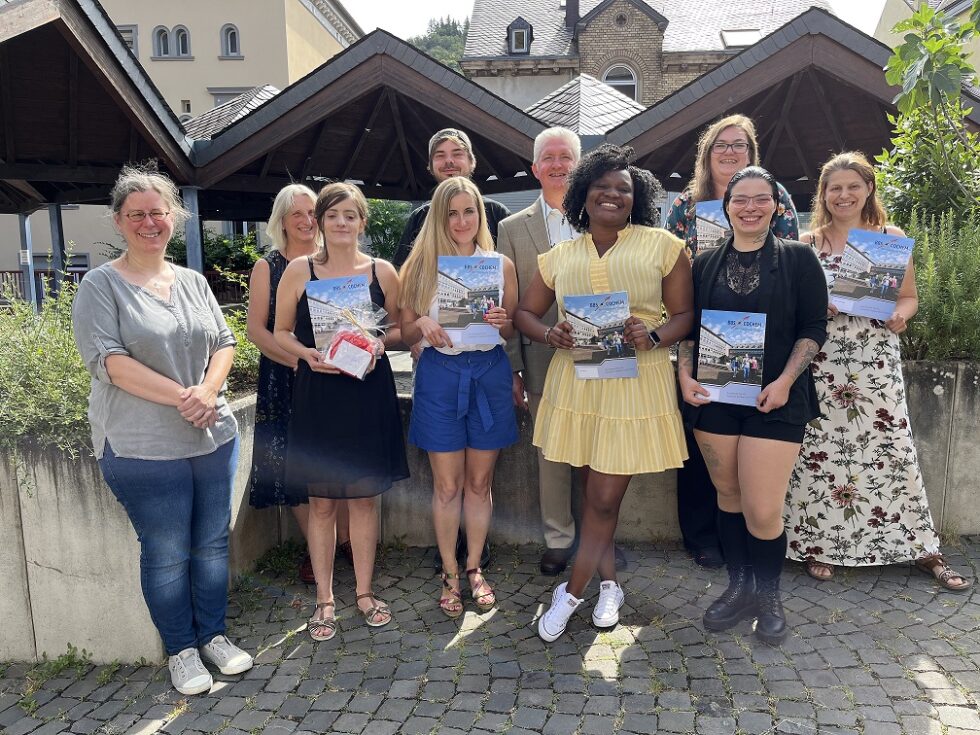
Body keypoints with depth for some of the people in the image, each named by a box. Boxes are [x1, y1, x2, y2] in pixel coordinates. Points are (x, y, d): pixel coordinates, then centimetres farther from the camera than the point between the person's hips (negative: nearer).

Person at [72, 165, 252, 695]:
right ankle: (181, 650, 25)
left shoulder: (193, 282, 11)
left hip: (213, 436, 5)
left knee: (212, 542, 13)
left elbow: (224, 342, 9)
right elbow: (107, 359, -14)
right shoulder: (101, 286, -4)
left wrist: (208, 390, -11)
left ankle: (213, 635, 31)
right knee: (167, 552, 5)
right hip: (143, 447, -5)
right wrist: (181, 396, -19)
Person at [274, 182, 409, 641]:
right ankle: (324, 599, 22)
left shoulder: (381, 271, 4)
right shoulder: (299, 270, 0)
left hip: (368, 394, 1)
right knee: (321, 501, 6)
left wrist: (381, 341, -10)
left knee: (364, 496, 10)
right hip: (317, 395, -1)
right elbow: (281, 332, 5)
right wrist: (307, 353, -14)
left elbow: (399, 328, 11)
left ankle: (364, 592, 26)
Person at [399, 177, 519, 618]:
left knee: (479, 482, 11)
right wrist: (423, 324, -17)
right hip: (439, 375, -1)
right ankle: (450, 574, 22)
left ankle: (474, 568, 27)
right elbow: (406, 333, 5)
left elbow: (513, 332, 8)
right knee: (447, 485, 5)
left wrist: (503, 322, -14)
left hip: (489, 374, 1)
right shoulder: (421, 265, 1)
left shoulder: (500, 265, 4)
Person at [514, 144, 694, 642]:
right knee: (595, 493, 12)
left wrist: (654, 336, -18)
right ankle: (608, 584, 32)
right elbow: (525, 313, 12)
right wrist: (549, 334, -8)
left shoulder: (663, 246, 1)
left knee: (604, 498, -1)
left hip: (637, 384, -3)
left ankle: (572, 591, 18)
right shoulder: (559, 257, 10)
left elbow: (685, 313, 2)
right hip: (575, 383, 3)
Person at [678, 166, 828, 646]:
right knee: (728, 498, 11)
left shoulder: (798, 259, 1)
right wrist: (685, 376, -4)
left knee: (762, 512, -4)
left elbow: (814, 328, -2)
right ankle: (739, 588, 29)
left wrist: (784, 381, -13)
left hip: (775, 401, -3)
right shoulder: (706, 264, 9)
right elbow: (688, 328, 11)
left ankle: (768, 595, 22)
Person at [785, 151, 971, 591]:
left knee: (892, 449, 3)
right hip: (822, 361, -1)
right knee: (821, 450, 2)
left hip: (877, 360, 1)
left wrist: (901, 314, -11)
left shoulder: (893, 237, 6)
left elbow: (910, 296, 11)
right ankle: (816, 545, 16)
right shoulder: (807, 243, 4)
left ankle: (920, 547, 18)